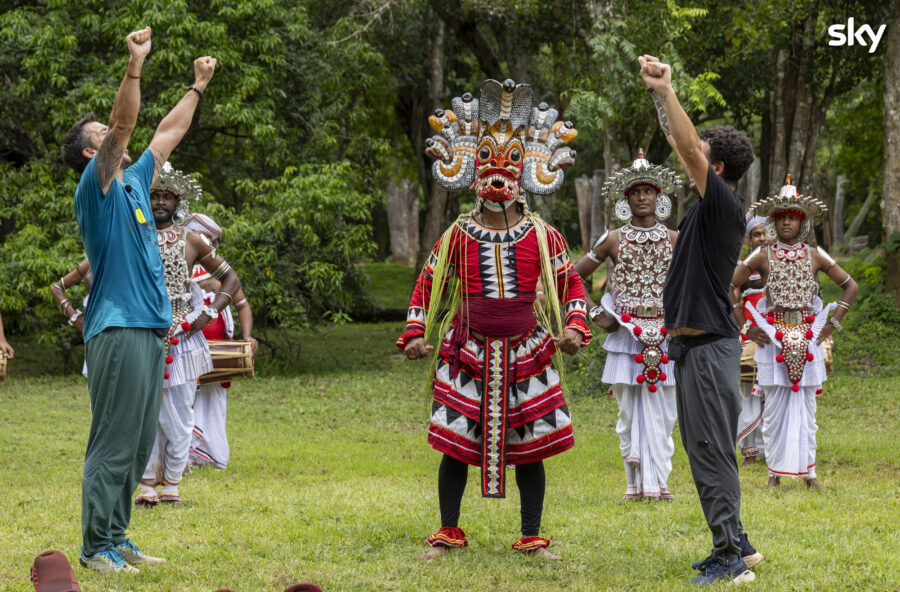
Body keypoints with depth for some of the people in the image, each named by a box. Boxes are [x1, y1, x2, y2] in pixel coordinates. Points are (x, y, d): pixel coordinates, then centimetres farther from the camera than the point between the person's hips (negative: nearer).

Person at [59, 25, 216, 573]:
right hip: (119, 329, -9)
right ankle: (96, 547, -4)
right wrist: (135, 64, -26)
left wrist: (198, 88, 36)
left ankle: (116, 538, 17)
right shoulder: (96, 186, -5)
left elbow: (169, 134, 31)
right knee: (114, 444, -8)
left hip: (152, 330, 9)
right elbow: (125, 125, -19)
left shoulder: (134, 182, 18)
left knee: (139, 445, 11)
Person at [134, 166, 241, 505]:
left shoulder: (191, 241, 5)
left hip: (181, 340, -1)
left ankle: (171, 483, 10)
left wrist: (208, 315, -1)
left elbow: (231, 280, 10)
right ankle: (148, 484, 5)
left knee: (178, 417, 0)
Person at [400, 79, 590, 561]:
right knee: (456, 441, 1)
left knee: (528, 444, 3)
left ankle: (532, 538, 13)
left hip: (526, 354, 0)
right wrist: (416, 334, -1)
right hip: (467, 353, 0)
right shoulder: (457, 236, 2)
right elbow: (427, 285, 9)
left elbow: (570, 284, 8)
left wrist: (573, 328, -8)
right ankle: (448, 533, 14)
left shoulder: (543, 237, 2)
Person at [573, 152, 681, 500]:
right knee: (629, 411, 0)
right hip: (625, 335, 0)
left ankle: (657, 482, 1)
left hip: (665, 336, 0)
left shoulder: (675, 240, 5)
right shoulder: (613, 241, 3)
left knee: (661, 412, -2)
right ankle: (635, 483, 6)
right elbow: (574, 276, 10)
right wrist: (595, 314, 1)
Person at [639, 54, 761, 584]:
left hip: (710, 346, -10)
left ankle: (731, 561, -7)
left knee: (712, 452, -9)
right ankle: (735, 543, 21)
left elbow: (688, 149, -23)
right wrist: (660, 95, 16)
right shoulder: (708, 204, 13)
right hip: (692, 344, 10)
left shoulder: (725, 205, -13)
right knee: (703, 450, 14)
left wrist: (667, 90, -21)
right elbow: (681, 144, 21)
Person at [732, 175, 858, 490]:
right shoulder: (763, 256, 2)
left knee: (806, 405, 3)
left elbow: (850, 286, 12)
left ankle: (808, 470, 9)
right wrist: (746, 328, -2)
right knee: (775, 406, -1)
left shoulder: (814, 255, 6)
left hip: (808, 338, 1)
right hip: (773, 339, -1)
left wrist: (833, 323, 4)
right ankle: (775, 471, 7)